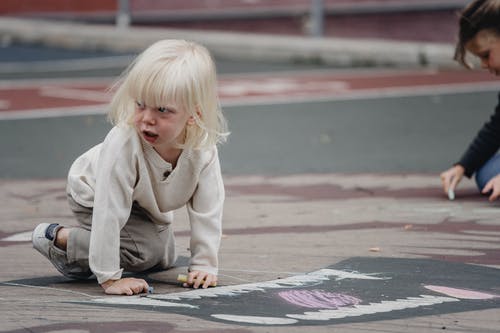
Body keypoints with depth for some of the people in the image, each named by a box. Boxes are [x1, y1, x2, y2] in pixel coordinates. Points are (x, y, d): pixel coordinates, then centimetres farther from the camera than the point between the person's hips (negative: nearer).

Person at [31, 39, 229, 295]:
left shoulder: (203, 150, -32)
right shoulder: (122, 144, -45)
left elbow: (207, 211, -20)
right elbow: (109, 212, -42)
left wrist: (204, 264, -21)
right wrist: (109, 277, -41)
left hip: (146, 203, 6)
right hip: (92, 194, -6)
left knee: (164, 260, 20)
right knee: (144, 252, -24)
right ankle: (59, 238, -8)